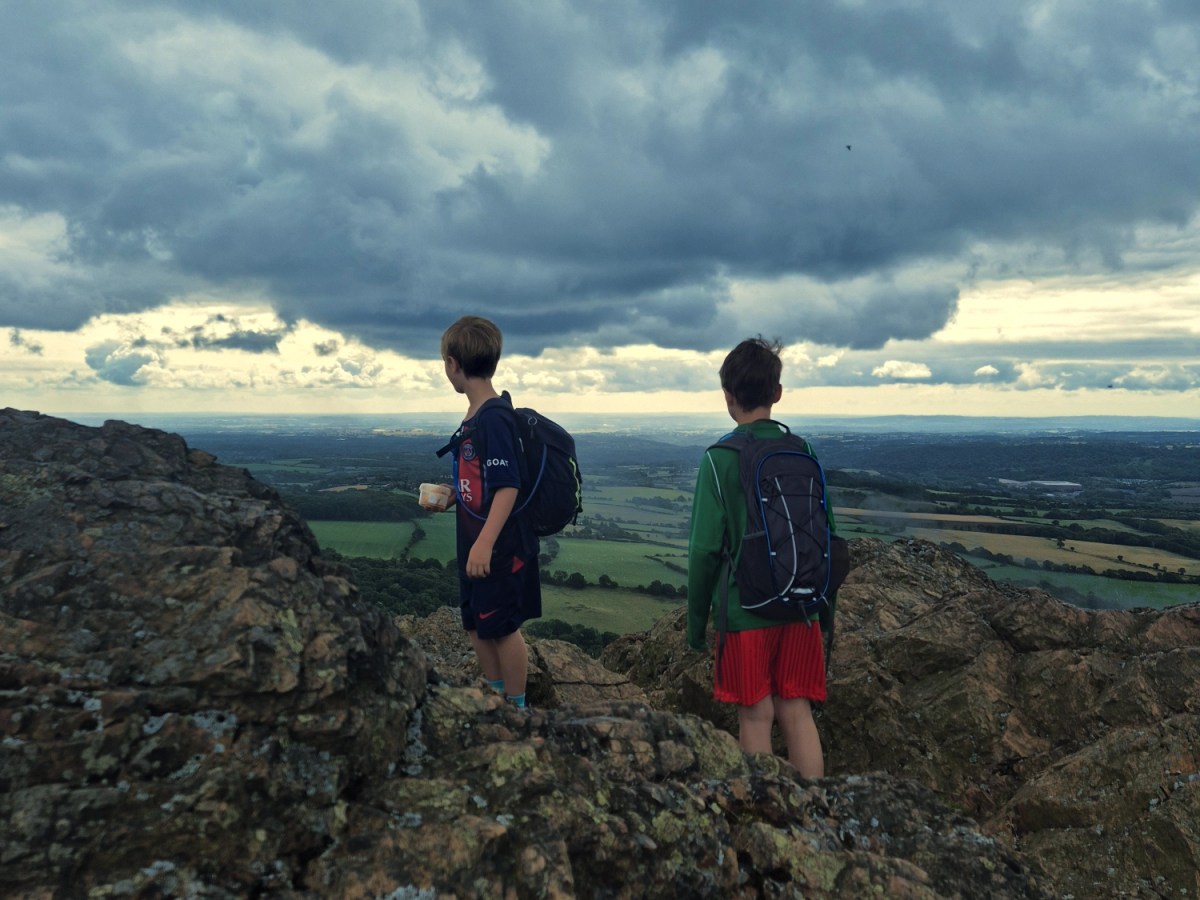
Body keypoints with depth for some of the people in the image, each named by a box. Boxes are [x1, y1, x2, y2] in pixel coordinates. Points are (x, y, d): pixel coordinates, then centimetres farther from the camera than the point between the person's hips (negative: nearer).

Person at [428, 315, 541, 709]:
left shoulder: (494, 419, -20)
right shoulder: (472, 417, 8)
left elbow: (508, 486, -25)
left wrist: (485, 544, -28)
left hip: (500, 546, -9)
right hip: (475, 542, 9)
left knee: (501, 627, 4)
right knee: (476, 625, 18)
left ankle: (517, 709, 21)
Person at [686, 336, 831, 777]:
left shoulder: (720, 458, -11)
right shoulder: (804, 452, 1)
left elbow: (706, 548, -11)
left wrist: (696, 619, -1)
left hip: (746, 609, -4)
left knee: (756, 716, 8)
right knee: (797, 712, 13)